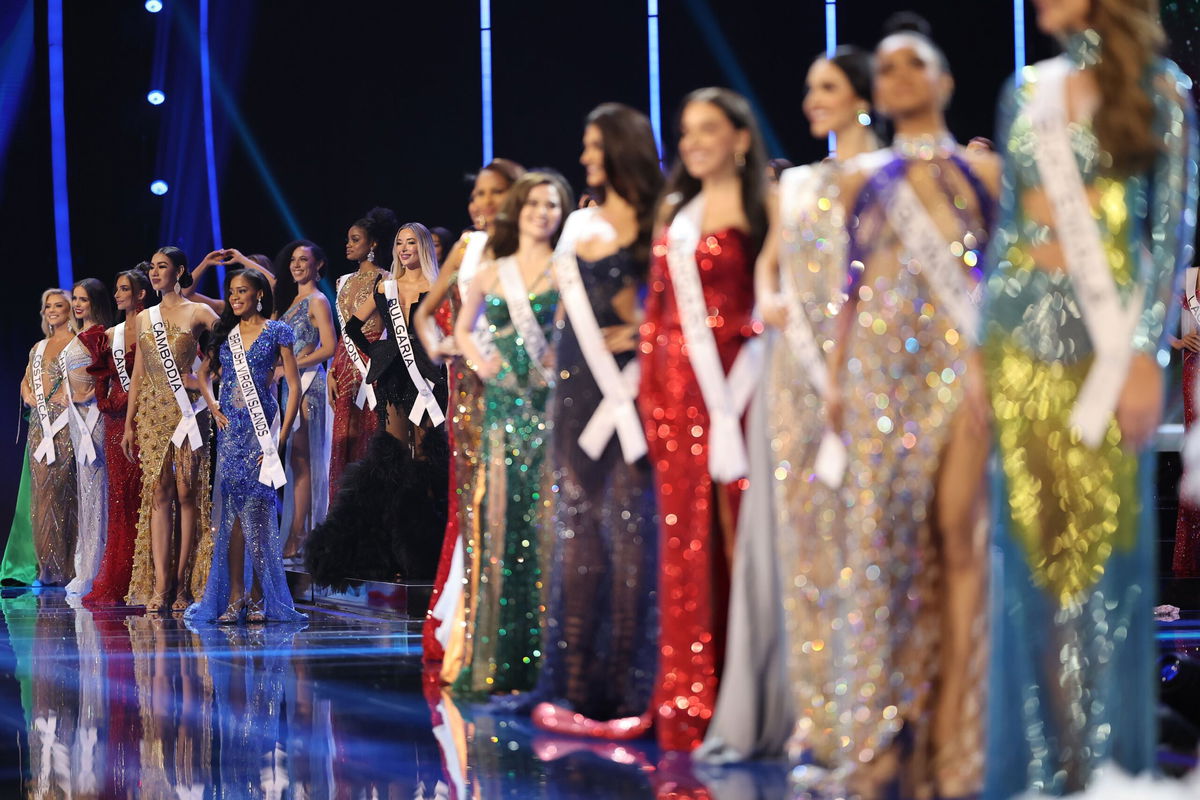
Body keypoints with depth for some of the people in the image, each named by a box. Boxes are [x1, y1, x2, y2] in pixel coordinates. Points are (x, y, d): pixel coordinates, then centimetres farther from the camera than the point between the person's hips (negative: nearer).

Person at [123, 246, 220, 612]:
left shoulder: (198, 313, 1)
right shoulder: (144, 318, 15)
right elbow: (138, 372, 16)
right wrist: (129, 423, 13)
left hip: (188, 410, -4)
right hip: (152, 412, 4)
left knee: (187, 493, -4)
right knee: (158, 493, -2)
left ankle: (183, 584, -2)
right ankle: (159, 585, -6)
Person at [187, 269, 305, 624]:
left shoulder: (276, 331, 0)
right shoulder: (226, 333, 13)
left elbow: (294, 386, -3)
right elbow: (204, 373, 26)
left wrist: (282, 436, -10)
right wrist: (214, 408, 8)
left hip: (261, 426, -4)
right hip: (230, 428, 4)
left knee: (256, 507, -7)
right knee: (233, 509, 0)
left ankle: (258, 596, 0)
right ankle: (235, 597, 1)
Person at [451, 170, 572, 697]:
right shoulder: (492, 274, 13)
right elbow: (463, 328, 27)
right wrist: (477, 360, 9)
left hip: (553, 405, -3)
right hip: (504, 406, 3)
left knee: (548, 524, -7)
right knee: (500, 524, 1)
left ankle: (548, 655, -2)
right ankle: (492, 661, 5)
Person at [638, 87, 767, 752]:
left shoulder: (765, 210, 1)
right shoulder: (675, 211, 18)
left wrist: (734, 394, -13)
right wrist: (648, 386, 10)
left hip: (738, 384, -4)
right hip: (678, 389, 5)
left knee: (740, 531, -7)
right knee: (685, 536, 2)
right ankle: (687, 702, 5)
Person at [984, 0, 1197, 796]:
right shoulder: (1026, 93, 13)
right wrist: (981, 344, 9)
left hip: (1104, 333, -4)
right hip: (1023, 336, 4)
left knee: (1103, 548, -2)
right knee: (1031, 554, 4)